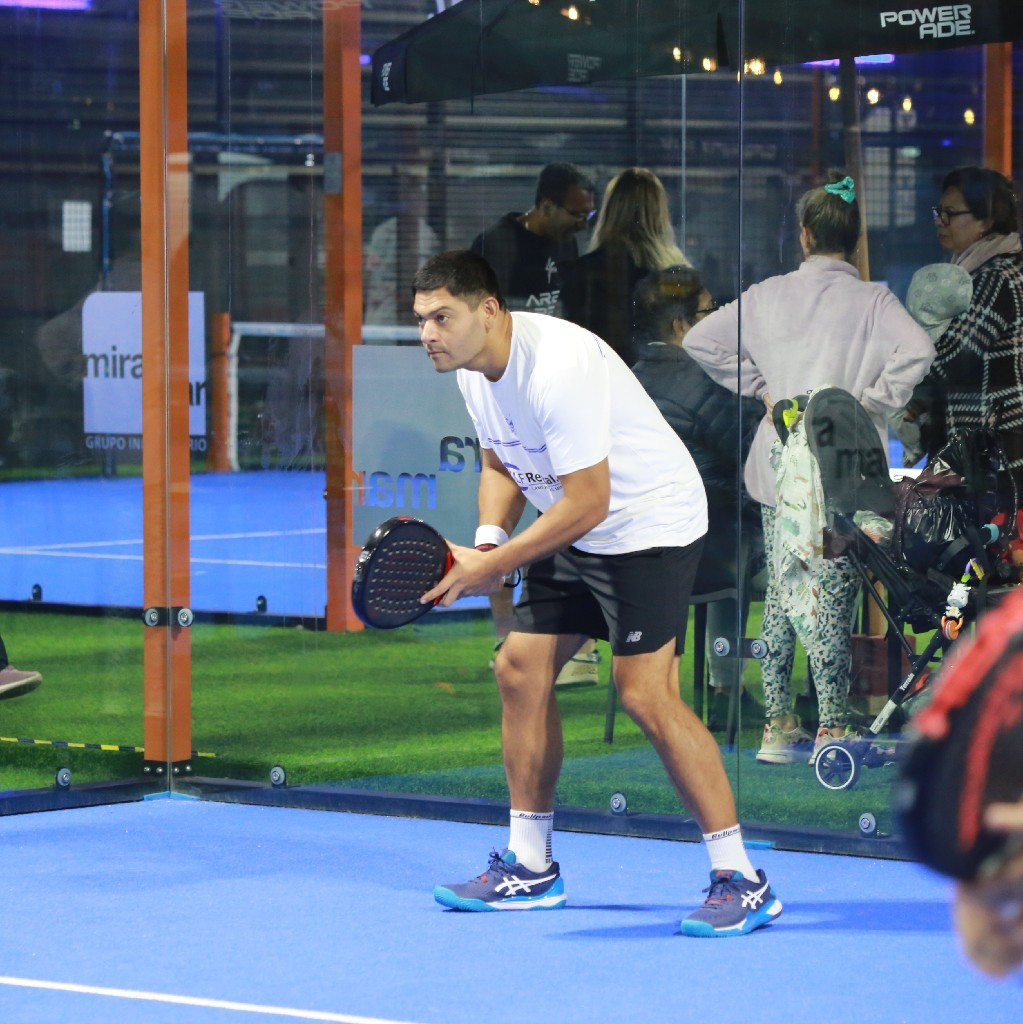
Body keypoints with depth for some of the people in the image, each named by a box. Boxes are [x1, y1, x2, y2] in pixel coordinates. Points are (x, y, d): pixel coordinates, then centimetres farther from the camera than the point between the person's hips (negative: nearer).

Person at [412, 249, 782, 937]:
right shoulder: (473, 366, 0)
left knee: (646, 693, -18)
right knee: (521, 669, 5)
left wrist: (491, 567, -23)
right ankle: (531, 867, 16)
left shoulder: (557, 368, -30)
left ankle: (741, 881, -13)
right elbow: (503, 463, 14)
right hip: (577, 533, 10)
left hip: (651, 522, -10)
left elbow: (587, 503, -29)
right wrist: (488, 539, -6)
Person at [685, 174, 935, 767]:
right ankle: (832, 729, -2)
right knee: (833, 597, -2)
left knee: (781, 595, 11)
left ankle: (777, 727, 14)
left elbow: (700, 340, 6)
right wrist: (875, 402, -12)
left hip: (779, 467, 4)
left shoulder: (768, 296, 4)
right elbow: (918, 350, -24)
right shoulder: (870, 301, -8)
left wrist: (759, 386, 9)